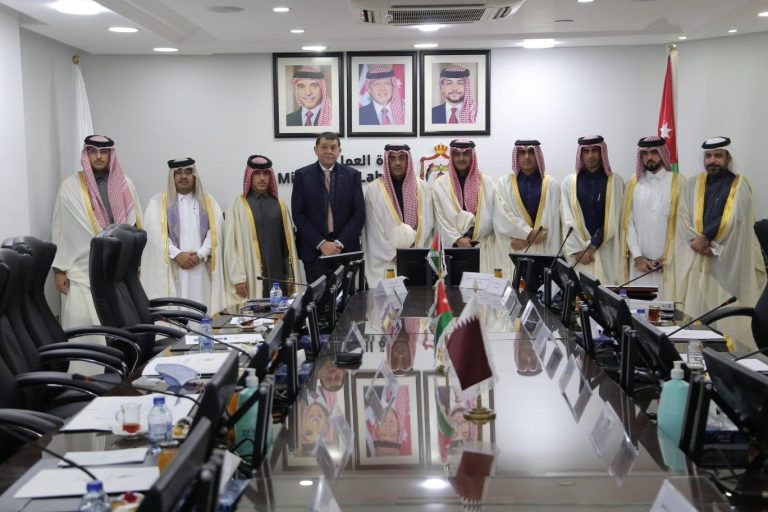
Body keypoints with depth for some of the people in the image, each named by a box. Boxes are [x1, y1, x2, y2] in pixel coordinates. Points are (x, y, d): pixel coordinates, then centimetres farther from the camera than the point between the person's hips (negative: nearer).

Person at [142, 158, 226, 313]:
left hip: (200, 269, 2)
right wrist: (177, 254, -13)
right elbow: (155, 233, -3)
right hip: (170, 269, -1)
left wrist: (200, 255, -10)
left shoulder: (209, 202, 14)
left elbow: (215, 231, 3)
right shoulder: (158, 202, 8)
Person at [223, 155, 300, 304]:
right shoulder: (238, 205, 1)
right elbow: (231, 244, -3)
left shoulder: (279, 204, 11)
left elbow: (288, 241, 11)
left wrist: (291, 276, 7)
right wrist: (238, 278, -9)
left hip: (278, 275, 3)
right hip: (252, 277, -3)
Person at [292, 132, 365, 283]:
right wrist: (321, 243, -10)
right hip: (314, 251, -1)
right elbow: (298, 215, -1)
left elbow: (359, 214, 1)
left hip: (346, 250, 1)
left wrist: (339, 243, -9)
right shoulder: (302, 175, 4)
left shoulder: (352, 175, 6)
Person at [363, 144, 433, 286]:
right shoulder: (374, 189, 0)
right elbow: (374, 229, -3)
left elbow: (427, 223, 4)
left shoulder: (421, 187, 7)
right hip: (385, 261, -1)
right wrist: (393, 255, -10)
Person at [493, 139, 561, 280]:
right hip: (513, 252, 0)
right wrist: (530, 234, -12)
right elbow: (501, 218, -4)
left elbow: (553, 222, 1)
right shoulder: (504, 184, 6)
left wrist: (526, 240, -7)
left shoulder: (551, 185, 7)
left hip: (542, 251, 0)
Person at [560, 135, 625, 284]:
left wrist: (592, 247, -7)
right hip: (578, 251, 1)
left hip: (606, 250, -1)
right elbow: (568, 220, 1)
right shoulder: (569, 182, 7)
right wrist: (579, 250, -8)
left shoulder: (615, 181, 4)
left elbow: (613, 220, -1)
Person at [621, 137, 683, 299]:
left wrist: (668, 258, -7)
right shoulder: (633, 183, 10)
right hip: (639, 262, 2)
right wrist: (637, 256, -4)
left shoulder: (678, 182, 2)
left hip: (668, 262, -2)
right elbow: (628, 222, 6)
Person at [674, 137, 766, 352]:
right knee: (696, 316, 1)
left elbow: (732, 220, -10)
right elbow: (683, 220, 0)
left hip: (728, 265, -2)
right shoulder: (692, 185, 10)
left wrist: (706, 238, -12)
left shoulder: (740, 185, 3)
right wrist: (707, 247, -12)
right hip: (696, 263, 2)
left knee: (728, 319, -3)